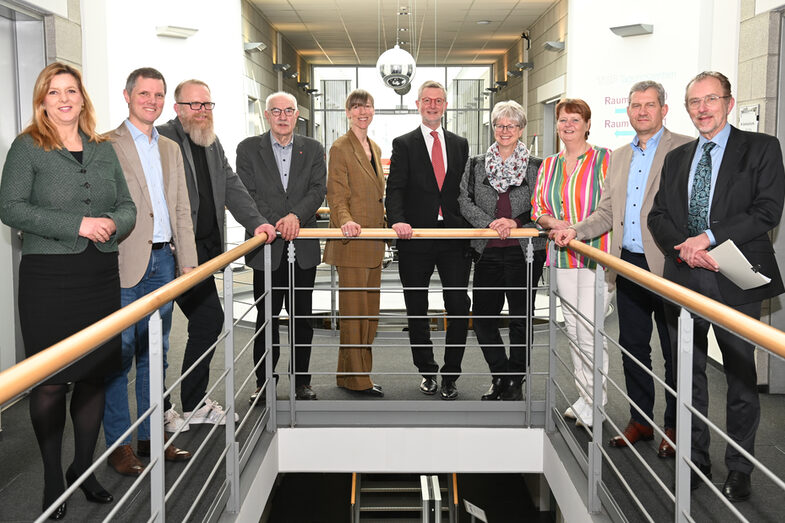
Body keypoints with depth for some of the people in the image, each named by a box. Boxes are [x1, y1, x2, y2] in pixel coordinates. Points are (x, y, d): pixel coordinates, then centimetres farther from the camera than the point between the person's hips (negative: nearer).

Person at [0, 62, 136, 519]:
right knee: (50, 381, 0)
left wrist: (113, 223, -7)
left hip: (101, 275, 4)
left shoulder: (104, 149, 14)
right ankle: (53, 479, 15)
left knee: (94, 375, 9)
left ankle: (84, 466, 25)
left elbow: (127, 206, 16)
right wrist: (77, 225, -16)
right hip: (49, 279, -4)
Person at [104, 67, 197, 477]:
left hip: (163, 261, 6)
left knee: (155, 355, 13)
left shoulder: (171, 149, 16)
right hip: (124, 266, -6)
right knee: (119, 356, 0)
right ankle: (119, 444, 11)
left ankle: (151, 436, 24)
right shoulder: (106, 145, -4)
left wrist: (188, 261, 10)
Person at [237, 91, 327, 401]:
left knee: (302, 317, 7)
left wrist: (296, 216, -19)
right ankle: (263, 383, 16)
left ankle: (302, 382, 19)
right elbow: (246, 194, -4)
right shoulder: (248, 149, 5)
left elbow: (318, 189, -2)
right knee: (266, 318, 4)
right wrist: (276, 223, -16)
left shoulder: (312, 149, 9)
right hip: (267, 247, -1)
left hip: (304, 247, 2)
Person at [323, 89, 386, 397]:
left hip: (373, 242, 8)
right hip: (352, 243, -8)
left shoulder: (375, 149, 18)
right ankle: (355, 378, 6)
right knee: (354, 309, -4)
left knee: (370, 310, 10)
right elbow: (336, 194, -13)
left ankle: (353, 373, 20)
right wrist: (346, 220, -30)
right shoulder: (340, 148, -6)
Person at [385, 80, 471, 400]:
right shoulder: (404, 144, 4)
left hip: (454, 237, 2)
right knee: (417, 311, 8)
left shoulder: (459, 144, 13)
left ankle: (450, 375, 12)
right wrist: (397, 220, -24)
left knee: (459, 308, -1)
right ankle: (427, 371, 25)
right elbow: (395, 189, -6)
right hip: (416, 238, -1)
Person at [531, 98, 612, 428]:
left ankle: (593, 404, 6)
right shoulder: (549, 166, 14)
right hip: (562, 257, 6)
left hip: (595, 255, -6)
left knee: (589, 332, -9)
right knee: (572, 330, 12)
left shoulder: (605, 159, -3)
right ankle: (583, 397, 24)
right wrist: (553, 222, -9)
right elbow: (537, 207, 14)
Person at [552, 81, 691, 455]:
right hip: (628, 266, 6)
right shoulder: (618, 157, 15)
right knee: (632, 346, 13)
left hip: (667, 266, -6)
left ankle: (674, 426, 21)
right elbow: (606, 212, 16)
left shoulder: (684, 149, -3)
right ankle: (640, 420, 27)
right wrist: (575, 231, 1)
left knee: (674, 350, 6)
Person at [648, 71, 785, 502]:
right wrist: (684, 249, -10)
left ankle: (739, 471, 18)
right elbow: (658, 215, 9)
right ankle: (696, 462, 25)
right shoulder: (677, 158, 15)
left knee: (741, 379, 5)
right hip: (684, 278, 4)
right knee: (688, 376, 11)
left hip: (735, 281, -4)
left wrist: (708, 237, -16)